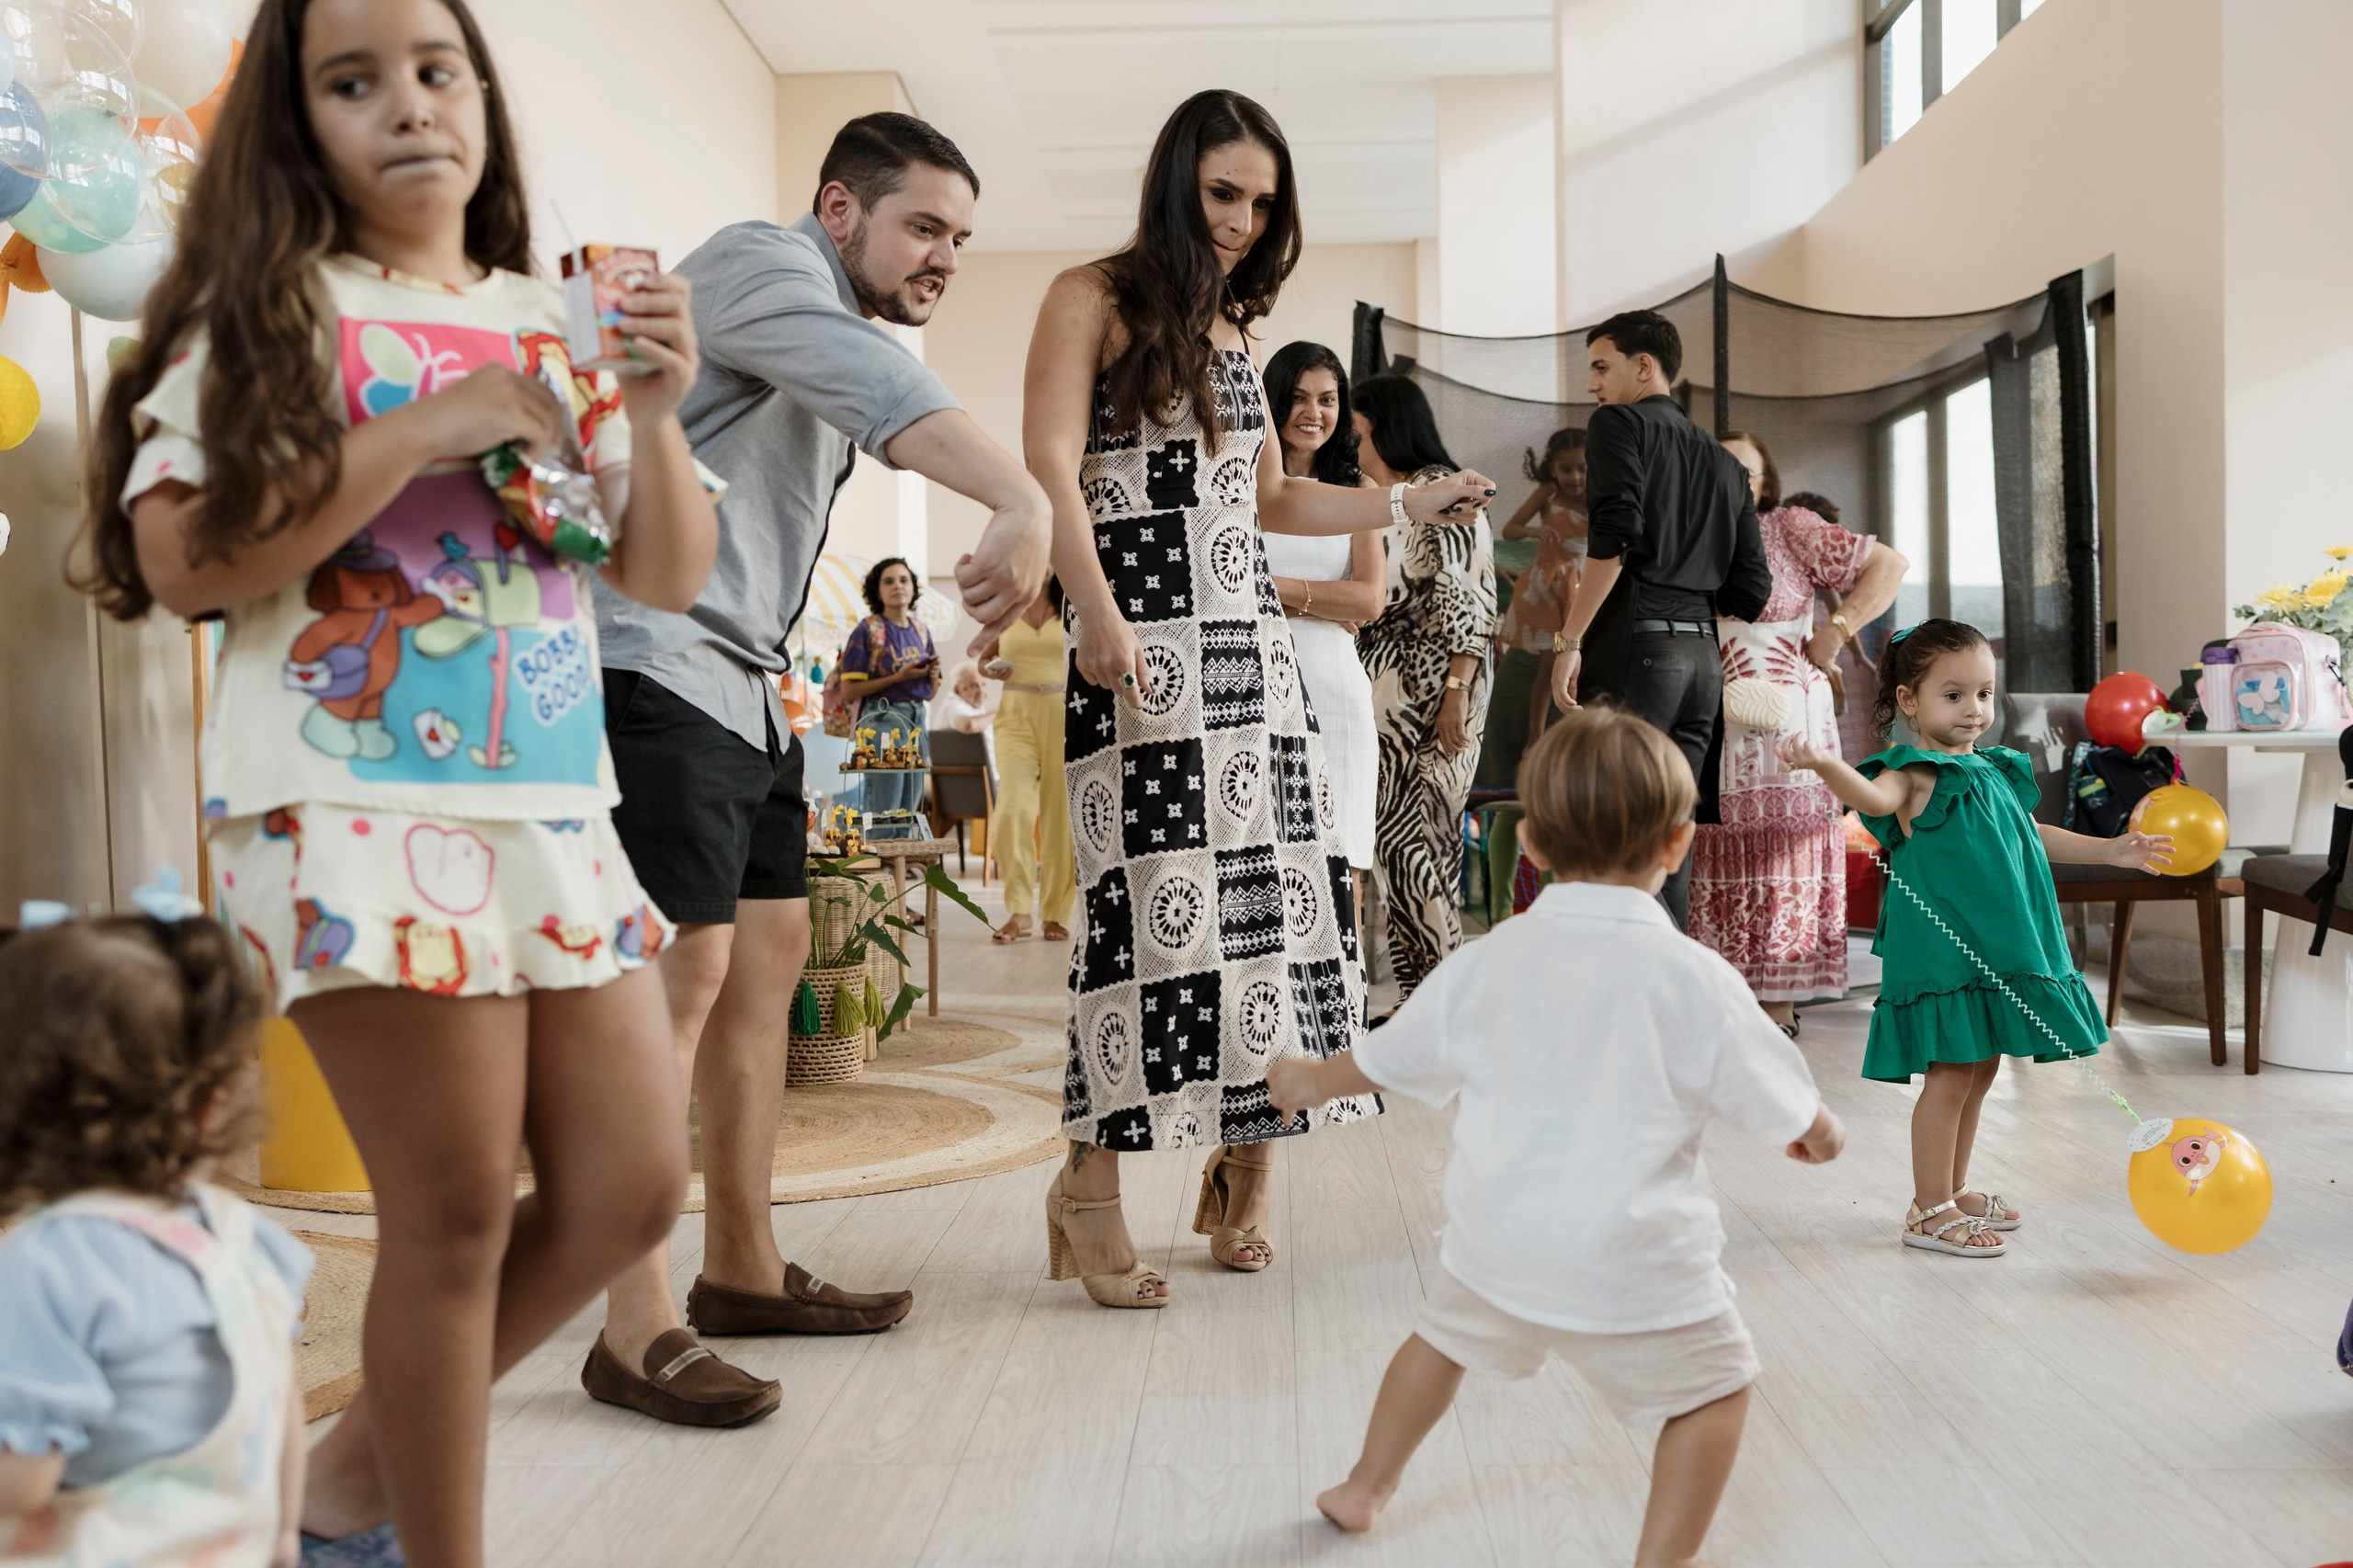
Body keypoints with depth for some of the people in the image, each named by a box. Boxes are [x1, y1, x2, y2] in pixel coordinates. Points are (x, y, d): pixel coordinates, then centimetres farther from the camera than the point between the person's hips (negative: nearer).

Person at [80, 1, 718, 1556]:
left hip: (555, 804, 6)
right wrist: (426, 431, -14)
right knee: (460, 1210, -1)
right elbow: (178, 558, -11)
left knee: (632, 1185, 6)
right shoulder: (272, 308, 2)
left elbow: (670, 577, 11)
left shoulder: (557, 323, 13)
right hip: (361, 807, -5)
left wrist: (654, 420, -6)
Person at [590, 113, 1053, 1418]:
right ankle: (637, 1331, -9)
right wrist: (1022, 502, -44)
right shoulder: (765, 261, -8)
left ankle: (741, 1270, 19)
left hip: (745, 686, 10)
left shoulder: (833, 334, 24)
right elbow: (883, 389, -29)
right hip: (657, 662, -10)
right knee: (685, 966, -14)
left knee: (769, 951, 9)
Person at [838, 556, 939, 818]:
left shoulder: (921, 632, 15)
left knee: (909, 813, 6)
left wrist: (934, 674, -2)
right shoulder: (868, 630, -2)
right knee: (883, 814, -10)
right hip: (883, 719, -6)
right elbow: (849, 688, -9)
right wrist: (898, 677, -14)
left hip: (917, 719, 6)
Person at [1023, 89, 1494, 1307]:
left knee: (1270, 886, -1)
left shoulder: (1230, 330, 23)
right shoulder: (1094, 299, 3)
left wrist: (1410, 504, 23)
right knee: (1155, 895, -14)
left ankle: (1242, 1169, 9)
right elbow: (1049, 464, -9)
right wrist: (1095, 611, -22)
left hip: (1251, 641, 7)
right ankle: (1091, 1187, -5)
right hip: (1144, 643, -7)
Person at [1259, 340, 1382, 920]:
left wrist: (1273, 585, -3)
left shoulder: (1356, 490, 15)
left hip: (1333, 684, 2)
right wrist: (1323, 602, -5)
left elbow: (1369, 598, 3)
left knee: (1340, 871, -4)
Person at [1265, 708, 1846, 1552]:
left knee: (1443, 1334, 29)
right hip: (1633, 1262, -4)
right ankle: (1662, 1555, 15)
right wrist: (1821, 1133, 22)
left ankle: (1365, 1487, 45)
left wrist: (1313, 1080, 32)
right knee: (1714, 1388, 17)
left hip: (1497, 1240, 4)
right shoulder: (1693, 979, -13)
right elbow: (1780, 1102, -3)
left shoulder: (1486, 960, -3)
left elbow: (1387, 1057, 11)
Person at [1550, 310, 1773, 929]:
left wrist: (1569, 641, -12)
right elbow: (1752, 590, 16)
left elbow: (1616, 536, -13)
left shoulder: (1618, 424, 3)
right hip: (1704, 656, 7)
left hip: (1635, 648, -7)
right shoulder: (1724, 463, 23)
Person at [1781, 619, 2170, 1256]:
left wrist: (2111, 850, 27)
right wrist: (1824, 764, -55)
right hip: (1942, 950, -8)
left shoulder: (1996, 769, 15)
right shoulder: (1918, 772, -11)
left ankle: (1954, 1190, 30)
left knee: (1981, 1071, 16)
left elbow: (2035, 837, 29)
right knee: (1950, 1074, -5)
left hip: (2000, 947, 8)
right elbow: (1874, 797, -35)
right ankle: (1929, 1210, 5)